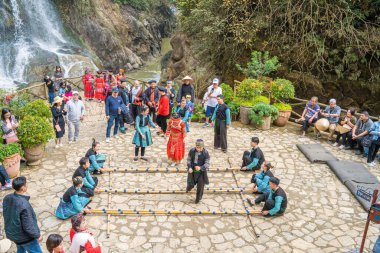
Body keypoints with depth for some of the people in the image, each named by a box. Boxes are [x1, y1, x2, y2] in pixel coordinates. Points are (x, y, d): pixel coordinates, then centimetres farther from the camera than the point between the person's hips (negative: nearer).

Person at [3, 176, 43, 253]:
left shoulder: (7, 198, -14)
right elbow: (28, 227, -28)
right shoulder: (24, 205, -36)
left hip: (12, 233, 7)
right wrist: (37, 235, -11)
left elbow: (6, 215, 4)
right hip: (25, 237, -7)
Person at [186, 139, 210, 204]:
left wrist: (200, 167, -35)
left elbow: (207, 164, -17)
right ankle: (189, 187, 45)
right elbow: (189, 160, 0)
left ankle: (198, 198, 36)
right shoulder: (192, 151, -11)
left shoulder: (205, 153, -18)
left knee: (200, 186, 8)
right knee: (191, 184, 3)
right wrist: (189, 167, -17)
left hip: (201, 172, -1)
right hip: (193, 171, 2)